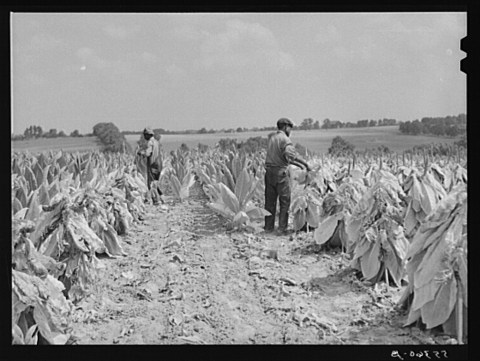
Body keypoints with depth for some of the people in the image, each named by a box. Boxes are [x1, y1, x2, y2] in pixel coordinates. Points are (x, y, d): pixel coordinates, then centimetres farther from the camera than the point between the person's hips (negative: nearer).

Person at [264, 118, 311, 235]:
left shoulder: (271, 137, 15)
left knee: (270, 200, 13)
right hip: (280, 173, -7)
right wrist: (306, 164, -24)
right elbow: (290, 154, -29)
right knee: (285, 201, 3)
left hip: (269, 172, 7)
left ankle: (268, 227, 19)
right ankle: (282, 229, 2)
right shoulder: (285, 139, -10)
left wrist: (298, 164, 24)